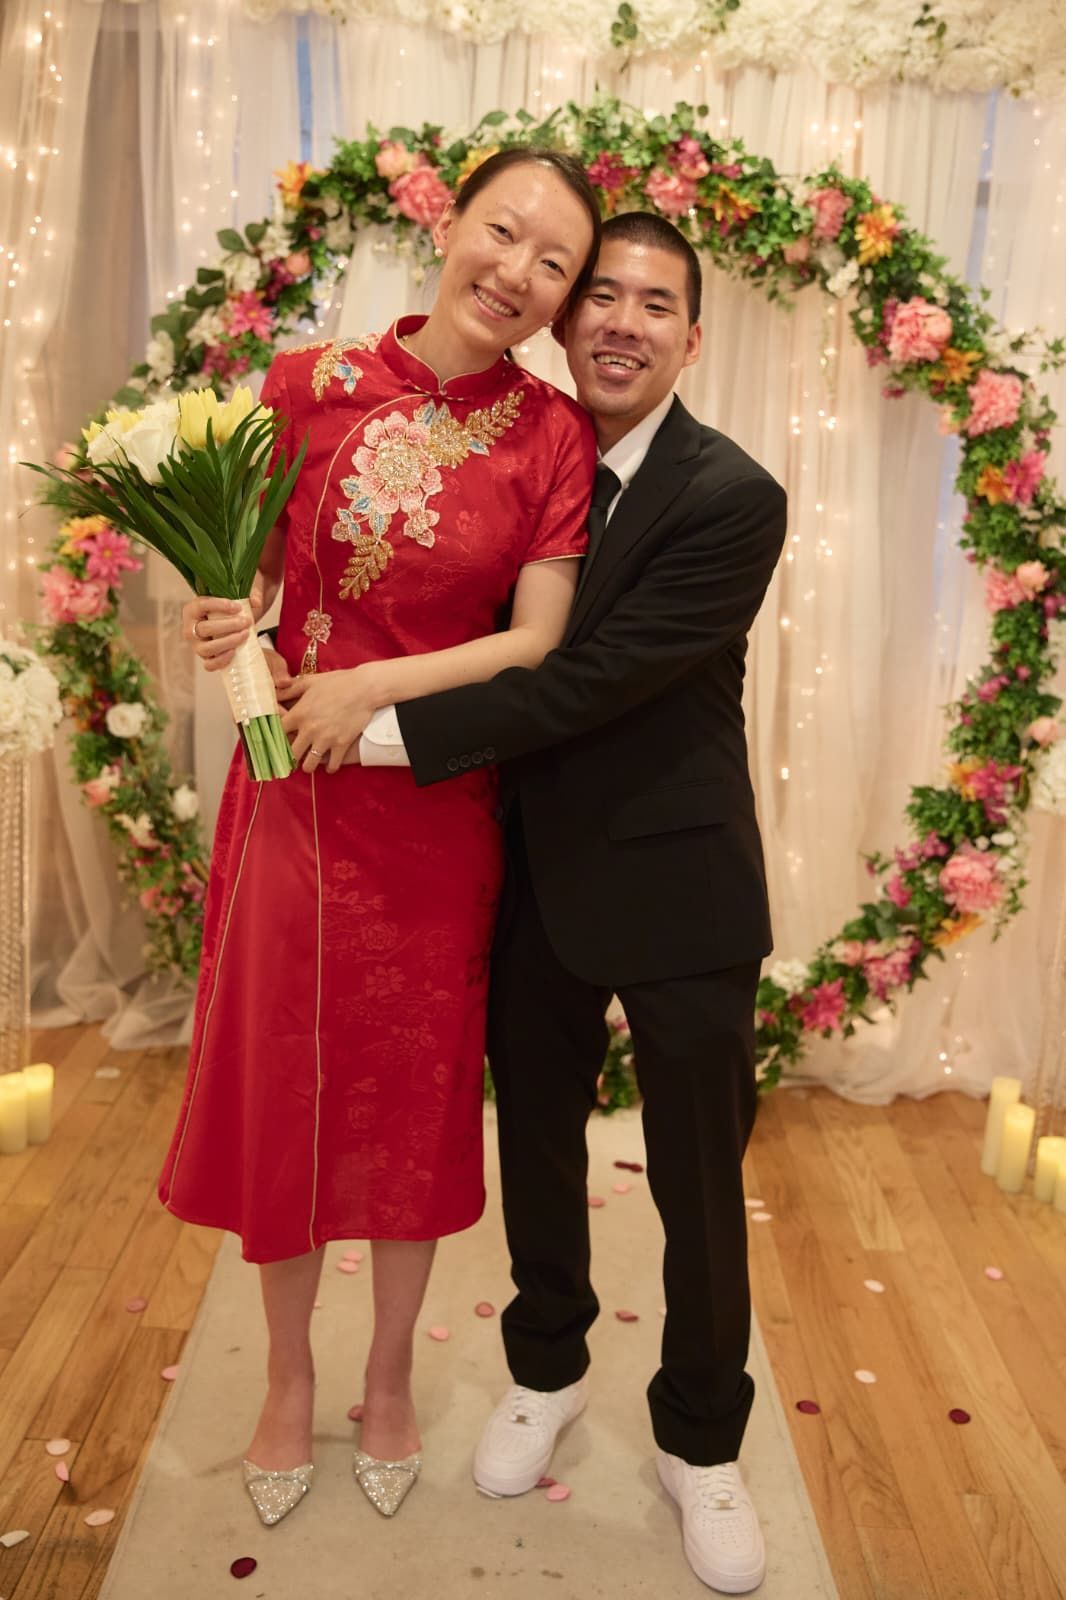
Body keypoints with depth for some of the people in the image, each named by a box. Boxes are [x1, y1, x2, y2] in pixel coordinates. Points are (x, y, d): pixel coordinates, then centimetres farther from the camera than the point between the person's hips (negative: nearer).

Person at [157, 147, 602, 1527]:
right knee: (280, 1077, 11)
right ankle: (288, 1375, 37)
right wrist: (231, 623, -16)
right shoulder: (313, 385, -3)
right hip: (294, 791, 1)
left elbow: (538, 642, -7)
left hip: (439, 804, 0)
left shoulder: (551, 434, -4)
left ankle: (389, 1379, 38)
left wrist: (376, 686, -17)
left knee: (417, 1093, 12)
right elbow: (250, 565, 5)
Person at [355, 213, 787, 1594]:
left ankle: (699, 1441, 34)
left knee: (698, 1177, 9)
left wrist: (393, 731, -24)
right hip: (533, 873, 5)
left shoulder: (734, 501, -16)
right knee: (536, 1138, 19)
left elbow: (594, 678, -24)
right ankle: (547, 1368, 46)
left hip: (679, 887, -4)